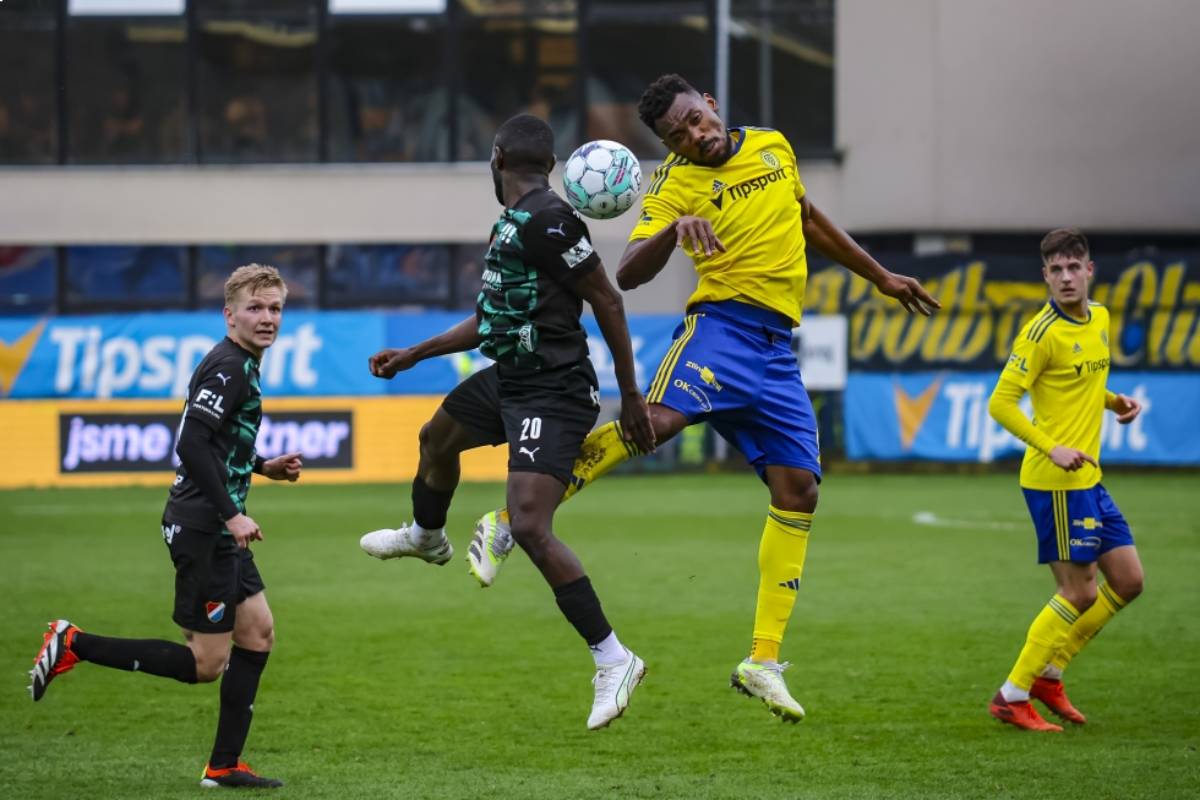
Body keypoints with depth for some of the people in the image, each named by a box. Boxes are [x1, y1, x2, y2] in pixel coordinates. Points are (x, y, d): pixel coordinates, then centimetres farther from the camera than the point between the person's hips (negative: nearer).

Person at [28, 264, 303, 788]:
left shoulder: (240, 365, 14)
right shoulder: (229, 368, -17)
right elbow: (192, 445, -27)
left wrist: (263, 467, 18)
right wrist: (231, 515, -26)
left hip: (219, 529, 10)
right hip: (203, 529, -10)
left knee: (258, 632, 12)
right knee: (206, 662, -6)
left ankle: (224, 766, 17)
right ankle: (73, 646, -1)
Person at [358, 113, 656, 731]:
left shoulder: (547, 221, -20)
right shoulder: (511, 224, 12)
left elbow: (606, 300, -19)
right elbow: (491, 319, 22)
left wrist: (630, 395, -16)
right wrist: (413, 355, 27)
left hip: (552, 394, -11)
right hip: (509, 380, 11)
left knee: (530, 528, -22)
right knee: (436, 437, 33)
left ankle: (612, 660, -16)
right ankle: (425, 537, 66)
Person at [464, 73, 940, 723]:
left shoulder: (773, 147, 14)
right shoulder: (676, 183, -2)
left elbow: (811, 221, 31)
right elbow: (628, 275, -14)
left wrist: (880, 277, 35)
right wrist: (673, 230, -32)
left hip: (777, 348, 5)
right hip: (722, 328, -5)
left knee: (798, 488, -4)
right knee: (658, 418, -32)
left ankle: (763, 663, 0)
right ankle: (509, 525, -29)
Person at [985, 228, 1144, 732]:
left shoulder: (1099, 319, 10)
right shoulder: (1042, 333, -15)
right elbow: (1001, 404, -17)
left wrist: (1115, 401, 6)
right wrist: (1052, 449, -26)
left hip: (1088, 479, 9)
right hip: (1055, 481, -9)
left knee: (1128, 581, 11)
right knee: (1080, 592, -6)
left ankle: (1048, 674, 21)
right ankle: (1012, 696, 4)